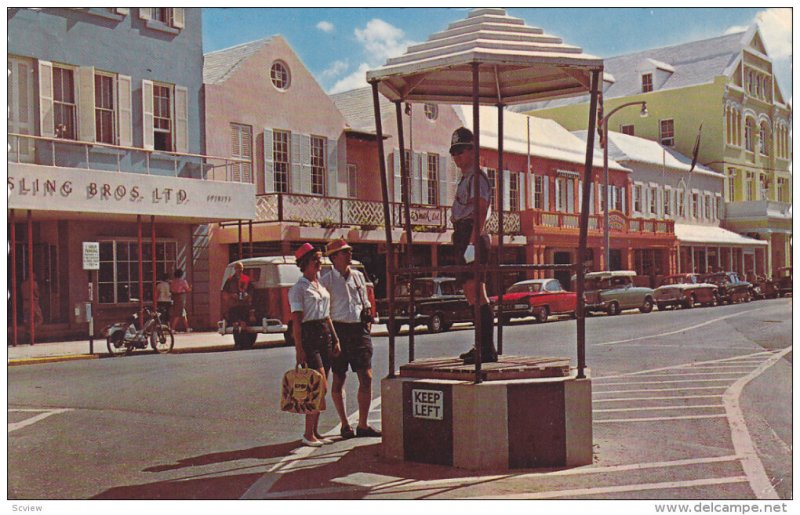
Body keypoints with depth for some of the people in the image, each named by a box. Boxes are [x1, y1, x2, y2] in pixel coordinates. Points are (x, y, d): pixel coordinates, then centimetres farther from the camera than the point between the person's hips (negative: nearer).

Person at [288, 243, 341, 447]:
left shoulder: (321, 284, 16)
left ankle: (314, 432, 16)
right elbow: (296, 321, -12)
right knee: (321, 387, -12)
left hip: (325, 334, 8)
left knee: (320, 388, 8)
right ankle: (308, 434, -4)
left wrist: (335, 339, 15)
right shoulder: (298, 288, -8)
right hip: (309, 335, -8)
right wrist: (299, 349, -17)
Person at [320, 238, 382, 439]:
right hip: (339, 330, -4)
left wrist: (368, 321, 10)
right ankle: (345, 425, 15)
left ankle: (362, 425, 6)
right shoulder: (327, 280, -1)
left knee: (366, 377, -2)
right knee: (338, 379, 3)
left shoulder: (358, 276, 16)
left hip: (359, 330, 4)